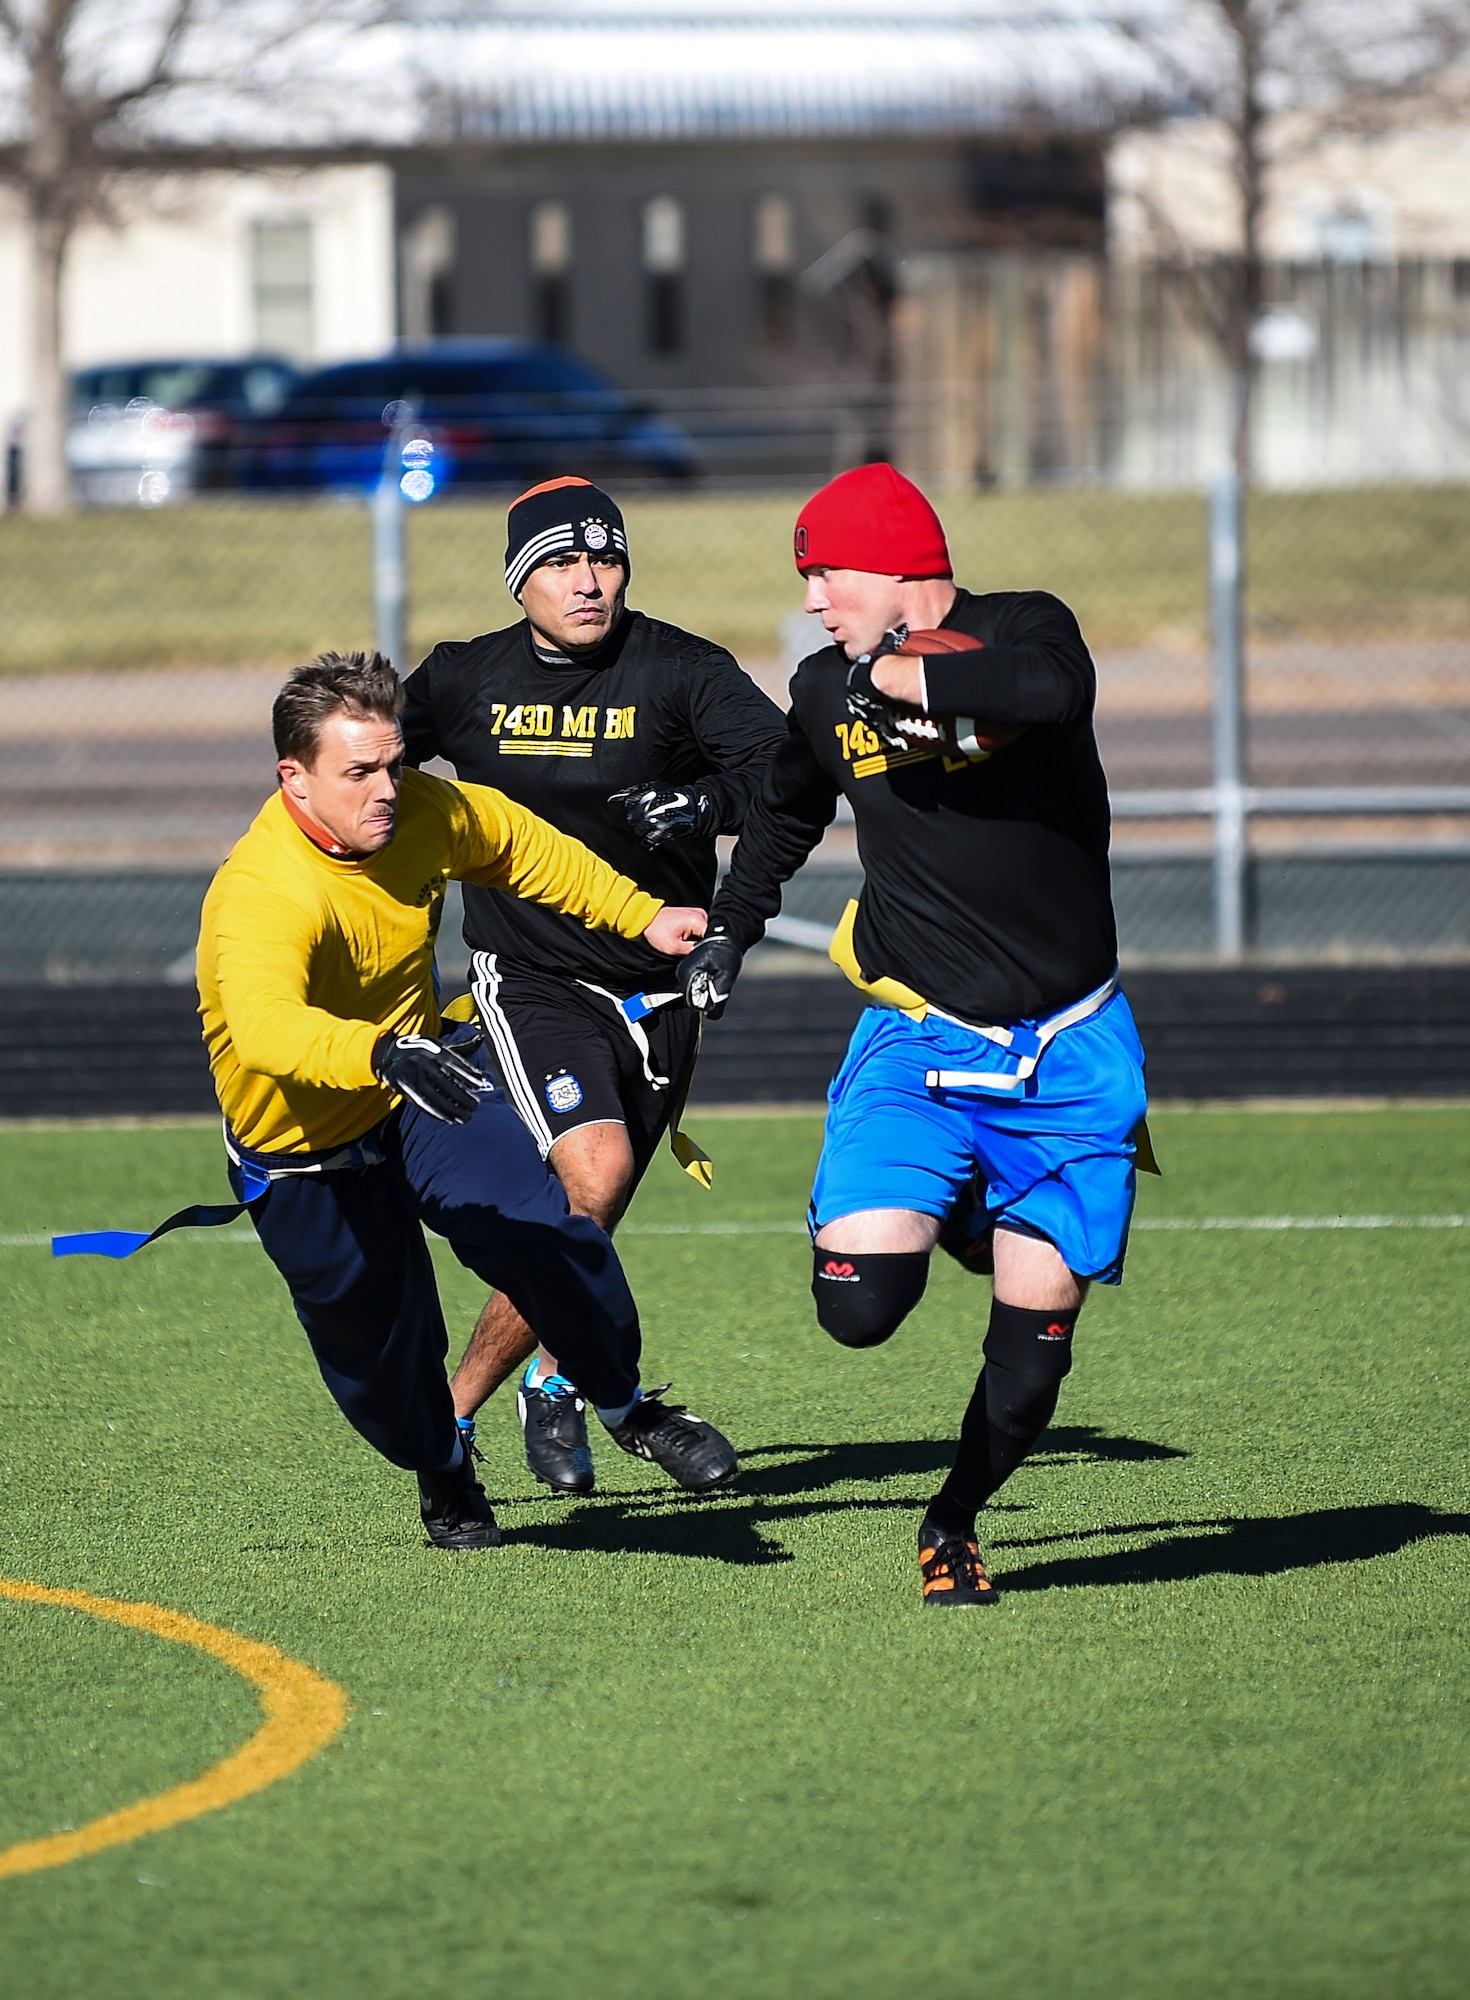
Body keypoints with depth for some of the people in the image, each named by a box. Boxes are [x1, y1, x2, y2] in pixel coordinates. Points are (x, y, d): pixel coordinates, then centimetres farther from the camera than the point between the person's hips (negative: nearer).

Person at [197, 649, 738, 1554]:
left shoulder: (421, 813, -14)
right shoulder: (260, 897, -35)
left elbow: (520, 844, 10)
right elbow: (267, 1028, -55)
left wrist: (641, 915, 12)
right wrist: (385, 1055, -70)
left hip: (427, 1086, 4)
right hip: (304, 1153, -4)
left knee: (546, 1233, -20)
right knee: (376, 1350, 6)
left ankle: (631, 1409, 5)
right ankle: (446, 1477, 39)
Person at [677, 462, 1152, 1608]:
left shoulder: (1020, 630, -9)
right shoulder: (827, 692, 5)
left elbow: (1056, 688, -35)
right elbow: (784, 813, 28)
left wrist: (900, 675, -26)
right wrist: (728, 929, 24)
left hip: (1069, 1053, -2)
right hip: (918, 1041, 2)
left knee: (1038, 1329, -4)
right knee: (859, 1307, -16)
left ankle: (955, 1521, 22)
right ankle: (944, 1217, 21)